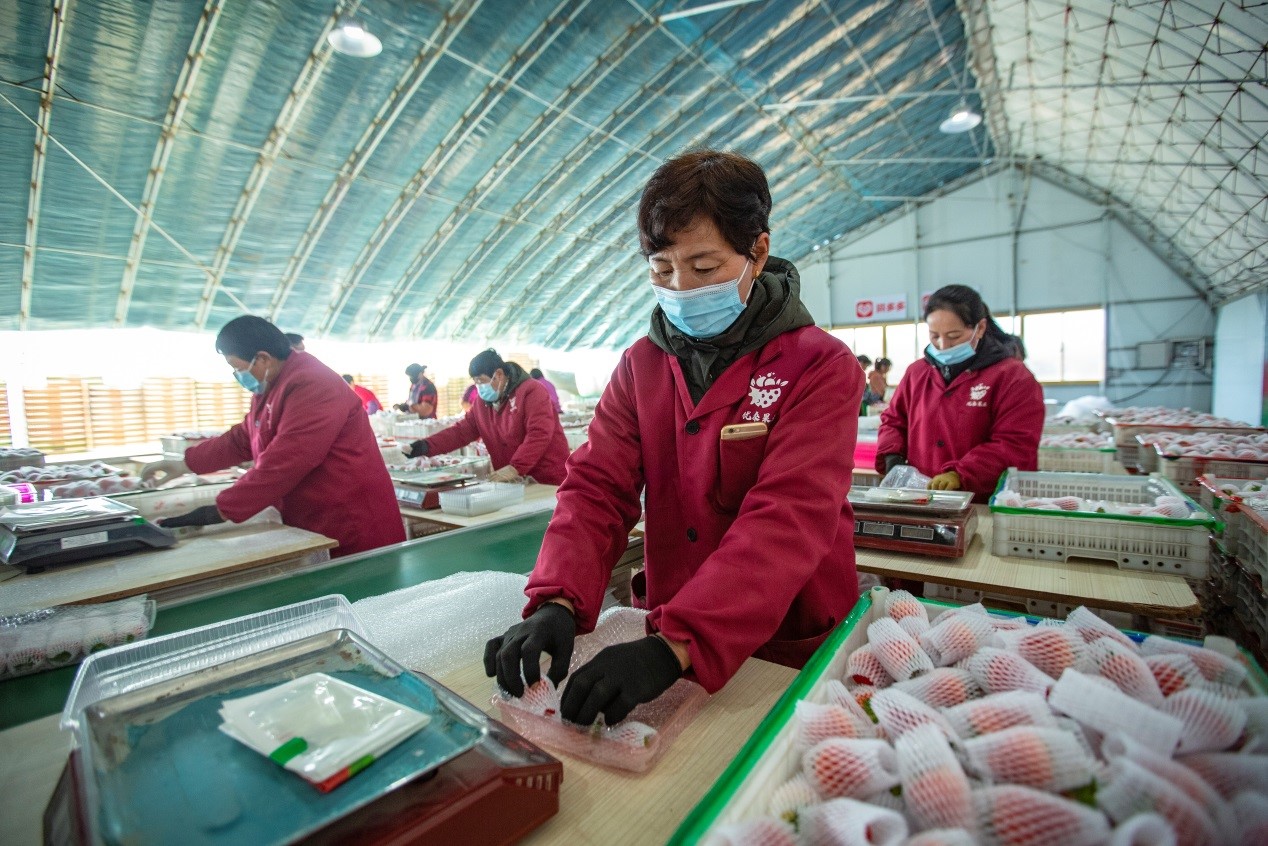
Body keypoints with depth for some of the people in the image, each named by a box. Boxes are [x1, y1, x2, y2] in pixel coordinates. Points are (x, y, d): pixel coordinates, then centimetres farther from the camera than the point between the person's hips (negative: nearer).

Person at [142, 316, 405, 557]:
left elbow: (282, 466, -26)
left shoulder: (313, 388, -22)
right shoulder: (269, 391, 14)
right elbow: (241, 440, 26)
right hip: (311, 527, 9)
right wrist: (186, 464, 22)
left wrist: (221, 511, -19)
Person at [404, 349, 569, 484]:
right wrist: (426, 446, -7)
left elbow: (539, 434, -23)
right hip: (512, 483, 6)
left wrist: (516, 468, -31)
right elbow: (461, 431, 7)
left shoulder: (531, 391, -14)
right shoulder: (483, 401, 9)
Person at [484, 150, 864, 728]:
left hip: (790, 653, -2)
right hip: (668, 635, 3)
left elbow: (787, 520, -22)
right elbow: (597, 486, -6)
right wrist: (557, 602, -22)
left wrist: (677, 646, -31)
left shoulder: (821, 369, -10)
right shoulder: (640, 366, 3)